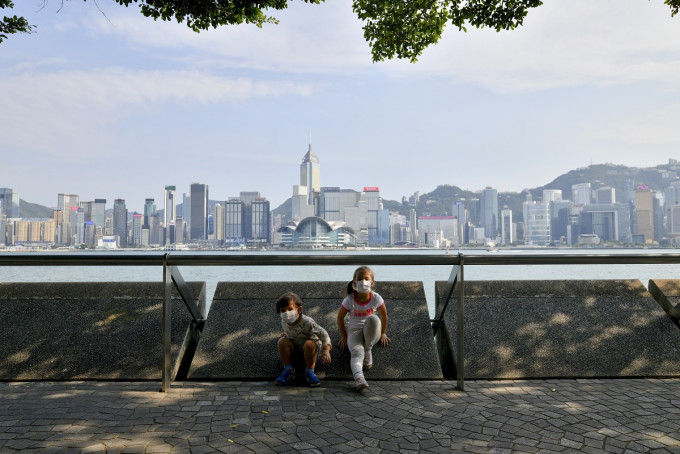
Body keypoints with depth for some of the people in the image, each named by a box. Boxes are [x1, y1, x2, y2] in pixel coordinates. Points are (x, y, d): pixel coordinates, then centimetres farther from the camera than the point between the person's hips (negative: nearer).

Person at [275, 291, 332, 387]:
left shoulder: (307, 322, -30)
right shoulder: (284, 322, -13)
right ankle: (288, 370, -10)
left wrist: (326, 350, -38)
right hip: (294, 347, 4)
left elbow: (323, 334, -28)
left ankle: (309, 372, -17)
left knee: (309, 344, -37)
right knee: (282, 341, -23)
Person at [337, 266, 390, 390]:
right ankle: (359, 378, -55)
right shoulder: (350, 300, -16)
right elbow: (340, 317, -2)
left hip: (371, 333, 1)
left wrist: (382, 334, 12)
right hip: (354, 331, -1)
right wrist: (344, 337, 4)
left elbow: (384, 315, 4)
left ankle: (368, 350, -13)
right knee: (357, 352, -33)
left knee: (373, 319, -34)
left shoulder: (376, 298, -13)